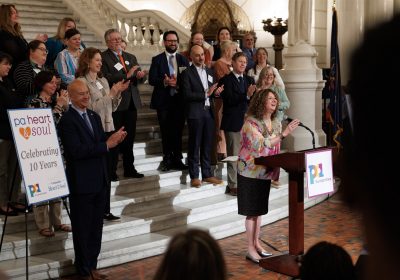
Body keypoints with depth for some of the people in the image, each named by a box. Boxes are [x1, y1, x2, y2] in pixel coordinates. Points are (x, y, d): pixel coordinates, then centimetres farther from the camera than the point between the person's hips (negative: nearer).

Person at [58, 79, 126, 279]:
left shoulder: (94, 116, 12)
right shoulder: (67, 120, -14)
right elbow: (76, 151, -23)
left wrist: (114, 139, -7)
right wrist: (107, 144, -22)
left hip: (99, 180, 8)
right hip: (81, 183, -7)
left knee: (96, 227, 15)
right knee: (82, 228, 5)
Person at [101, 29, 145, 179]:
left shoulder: (131, 57, 17)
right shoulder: (103, 58, -4)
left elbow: (138, 75, 13)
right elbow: (106, 78, -17)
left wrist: (139, 75, -10)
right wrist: (126, 75, -21)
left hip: (131, 103, 6)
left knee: (130, 137, 11)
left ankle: (129, 168, 19)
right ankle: (111, 170, 5)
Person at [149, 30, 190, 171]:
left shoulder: (183, 60, 9)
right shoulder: (157, 60, 3)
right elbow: (152, 79, -6)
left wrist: (178, 82, -18)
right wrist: (165, 82, -22)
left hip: (179, 100, 1)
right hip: (163, 101, -1)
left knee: (178, 131, 5)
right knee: (166, 132, 5)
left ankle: (177, 159, 14)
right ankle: (167, 159, 15)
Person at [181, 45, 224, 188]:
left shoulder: (209, 71, 14)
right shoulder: (187, 73, -5)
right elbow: (187, 94, -14)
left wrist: (216, 91, -3)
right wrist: (205, 94, -20)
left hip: (209, 111, 6)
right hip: (195, 113, -6)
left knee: (207, 145, 11)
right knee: (194, 145, 1)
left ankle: (207, 174, 19)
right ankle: (194, 176, 8)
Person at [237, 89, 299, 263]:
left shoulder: (276, 123, 5)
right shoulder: (251, 122, -17)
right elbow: (261, 145, -30)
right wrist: (284, 134, -34)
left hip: (265, 172, 7)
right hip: (250, 172, -7)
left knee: (259, 210, 15)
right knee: (252, 211, -1)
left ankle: (257, 244, 26)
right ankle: (251, 249, 7)